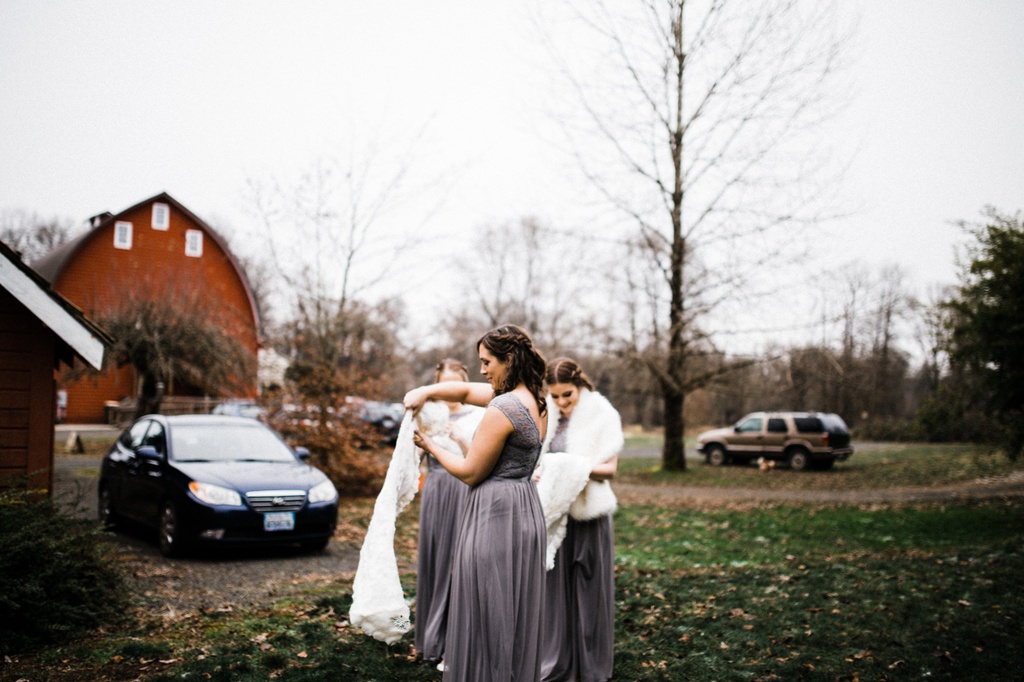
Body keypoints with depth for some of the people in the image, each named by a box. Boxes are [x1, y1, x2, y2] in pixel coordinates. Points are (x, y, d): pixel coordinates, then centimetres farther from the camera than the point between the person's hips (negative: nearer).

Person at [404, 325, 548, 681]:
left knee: (487, 620, 2)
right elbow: (467, 390, 19)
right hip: (526, 511, 9)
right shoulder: (534, 399, 9)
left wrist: (430, 446, 1)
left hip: (495, 516, -9)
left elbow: (470, 472, -13)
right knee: (515, 620, 17)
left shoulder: (503, 408, -19)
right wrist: (425, 392, 4)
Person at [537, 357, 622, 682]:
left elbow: (610, 467, -6)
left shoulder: (601, 415, -4)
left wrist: (581, 469, -25)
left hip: (587, 512, -3)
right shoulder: (544, 415, 6)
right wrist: (537, 472, -12)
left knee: (587, 586, 3)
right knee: (551, 585, 6)